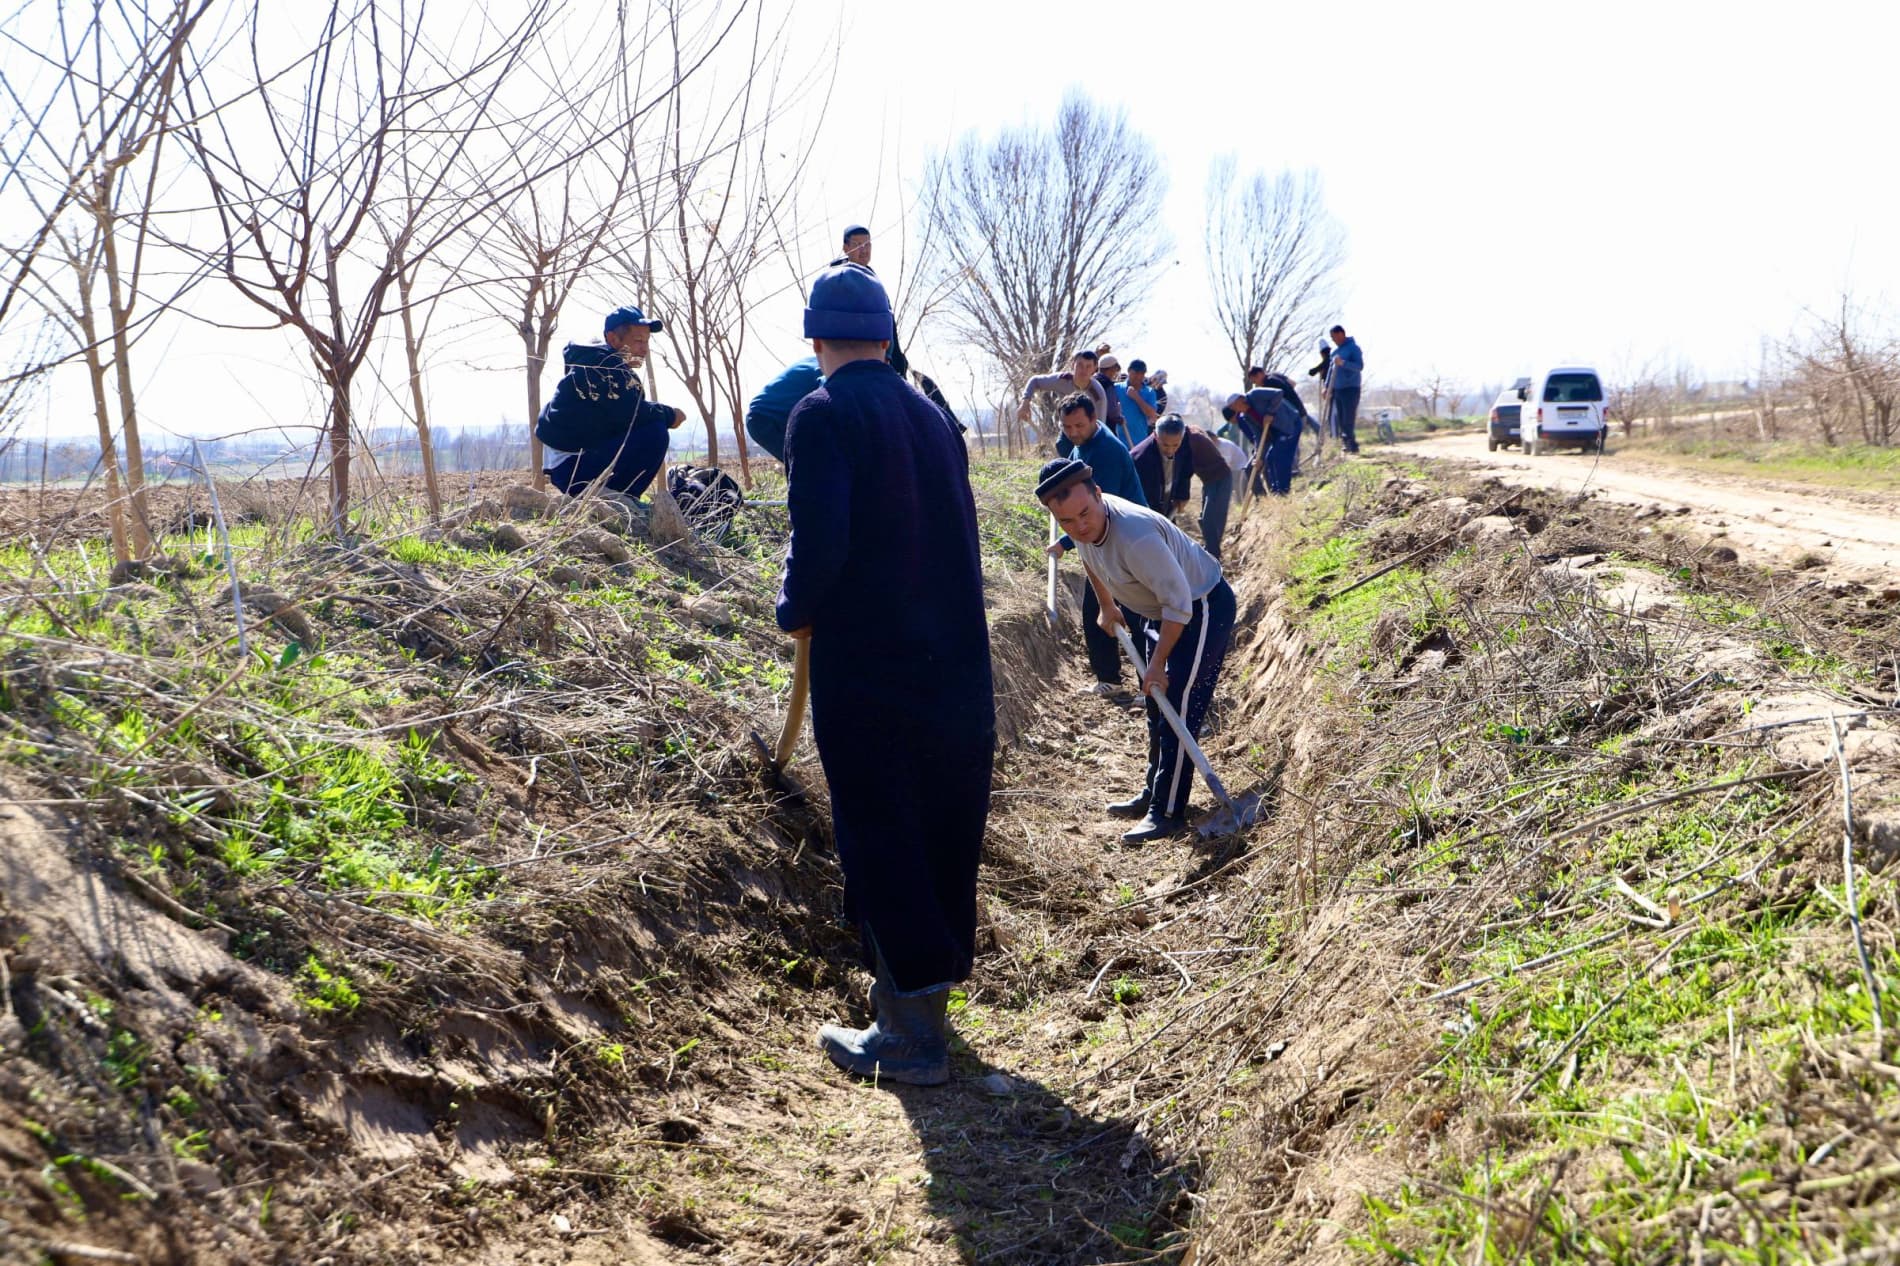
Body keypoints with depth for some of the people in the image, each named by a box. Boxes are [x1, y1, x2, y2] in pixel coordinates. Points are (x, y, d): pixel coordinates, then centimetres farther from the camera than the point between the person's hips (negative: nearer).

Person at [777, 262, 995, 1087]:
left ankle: (910, 1041, 7)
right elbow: (961, 533, 14)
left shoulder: (824, 416, -10)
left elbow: (819, 544, -20)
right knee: (942, 834, 16)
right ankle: (926, 996, 33)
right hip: (956, 669, 7)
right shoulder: (931, 416, 11)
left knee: (879, 842, 2)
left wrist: (797, 612, -2)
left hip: (865, 671, -6)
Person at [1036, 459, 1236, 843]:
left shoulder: (1136, 537, -39)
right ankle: (1154, 793, 32)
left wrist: (1157, 664, -24)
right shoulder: (1084, 527, -12)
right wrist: (1107, 607, 22)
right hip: (1159, 610, 9)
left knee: (1179, 711, -10)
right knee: (1156, 707, 18)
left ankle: (1168, 813, -3)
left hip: (1203, 609, -9)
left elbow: (1179, 603, -31)